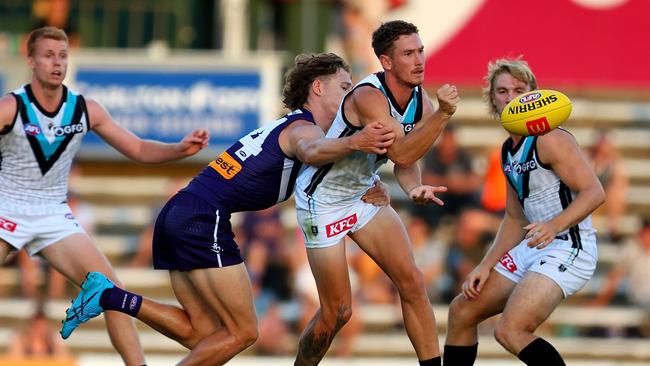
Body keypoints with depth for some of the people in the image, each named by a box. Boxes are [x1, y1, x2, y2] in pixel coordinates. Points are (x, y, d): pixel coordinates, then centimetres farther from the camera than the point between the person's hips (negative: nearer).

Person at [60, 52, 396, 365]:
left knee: (202, 334, 10)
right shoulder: (303, 128, -5)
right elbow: (312, 150, -31)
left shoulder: (287, 127, 24)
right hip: (204, 219, -10)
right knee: (242, 332, -5)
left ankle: (110, 297, 3)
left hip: (178, 212, 10)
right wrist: (354, 143, -51)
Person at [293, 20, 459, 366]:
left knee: (412, 283, -6)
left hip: (364, 194, 7)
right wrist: (442, 115, -45)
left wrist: (413, 188, -17)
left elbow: (406, 160, 4)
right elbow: (401, 153, -37)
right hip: (322, 199, -7)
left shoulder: (420, 99, -4)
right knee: (337, 312, -3)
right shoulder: (368, 96, -28)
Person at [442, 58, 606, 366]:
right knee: (461, 311, 15)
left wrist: (555, 225, -35)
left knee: (510, 330, -26)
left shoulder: (550, 140, -14)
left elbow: (594, 192, -21)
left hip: (569, 247, -10)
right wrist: (485, 267, 14)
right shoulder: (509, 150, 15)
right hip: (532, 249, 10)